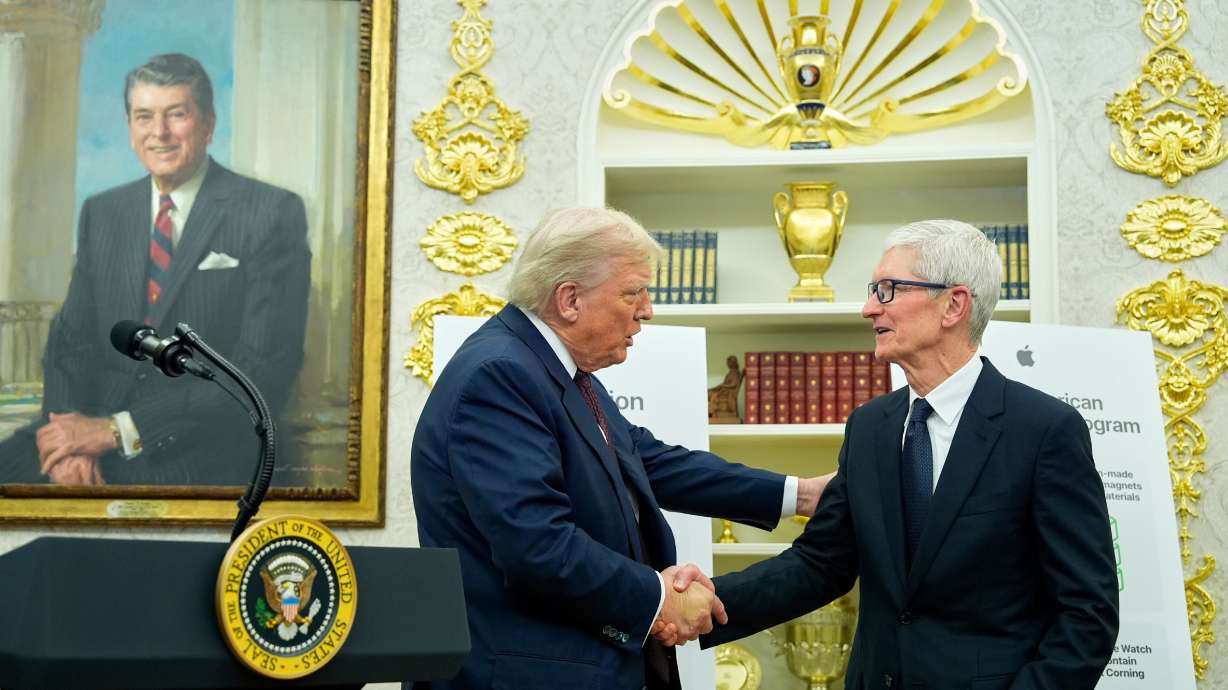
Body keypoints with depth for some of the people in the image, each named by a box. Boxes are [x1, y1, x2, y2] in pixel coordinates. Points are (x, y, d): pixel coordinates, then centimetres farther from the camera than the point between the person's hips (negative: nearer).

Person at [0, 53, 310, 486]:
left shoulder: (273, 215, -4)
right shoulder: (101, 213, 14)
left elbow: (264, 370, -11)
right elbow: (71, 337, 12)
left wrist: (119, 429, -15)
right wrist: (69, 432, -10)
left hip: (199, 455, -5)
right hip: (91, 431, 5)